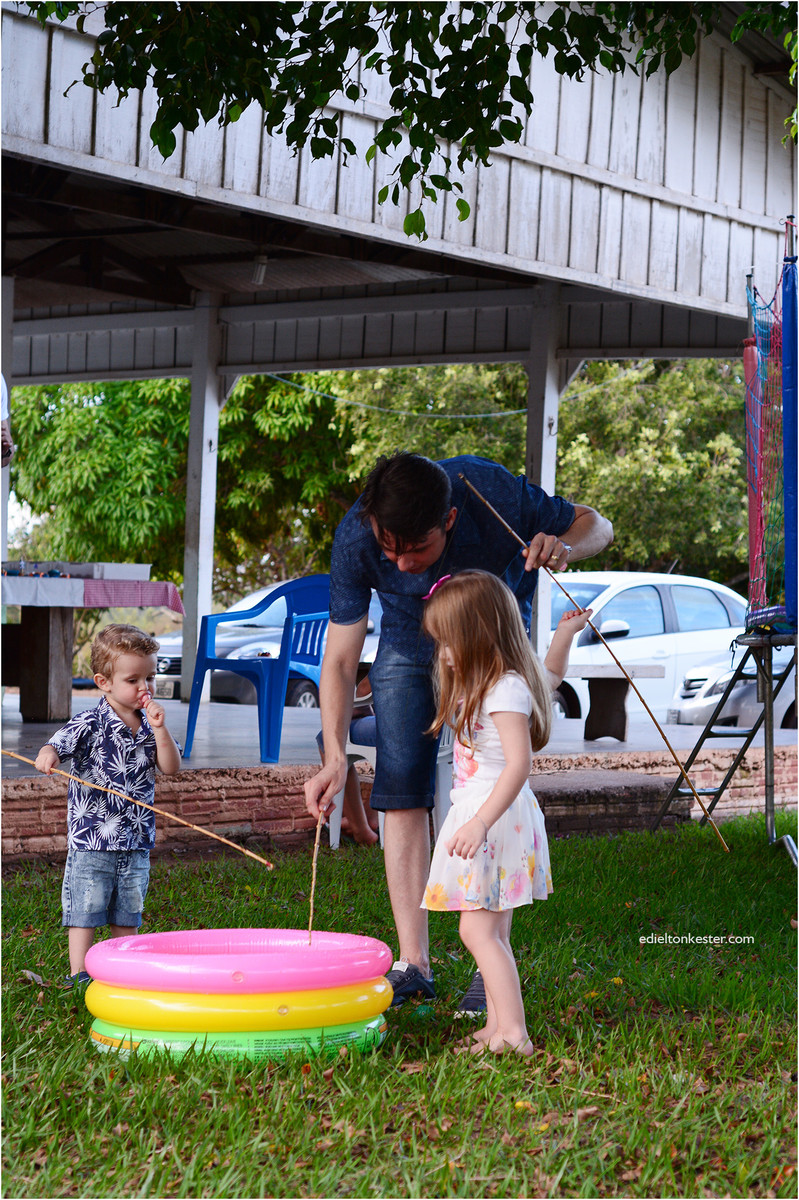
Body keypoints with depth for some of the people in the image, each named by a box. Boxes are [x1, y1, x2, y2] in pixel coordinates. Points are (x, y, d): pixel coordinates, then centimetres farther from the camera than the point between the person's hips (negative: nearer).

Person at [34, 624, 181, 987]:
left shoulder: (150, 725, 6)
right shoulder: (90, 724, -9)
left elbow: (171, 767, -1)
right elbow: (60, 744, -21)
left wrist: (158, 728, -14)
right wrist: (48, 755, -45)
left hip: (136, 840, 5)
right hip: (91, 838, -5)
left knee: (127, 915, 13)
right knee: (85, 910, -2)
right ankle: (79, 975, 5)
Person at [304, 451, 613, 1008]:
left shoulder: (493, 493, -36)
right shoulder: (356, 539, -31)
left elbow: (595, 523, -17)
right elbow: (340, 659, -24)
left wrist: (564, 547, -41)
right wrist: (335, 757, -35)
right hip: (408, 644, 2)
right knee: (402, 792, -7)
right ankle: (412, 964, -3)